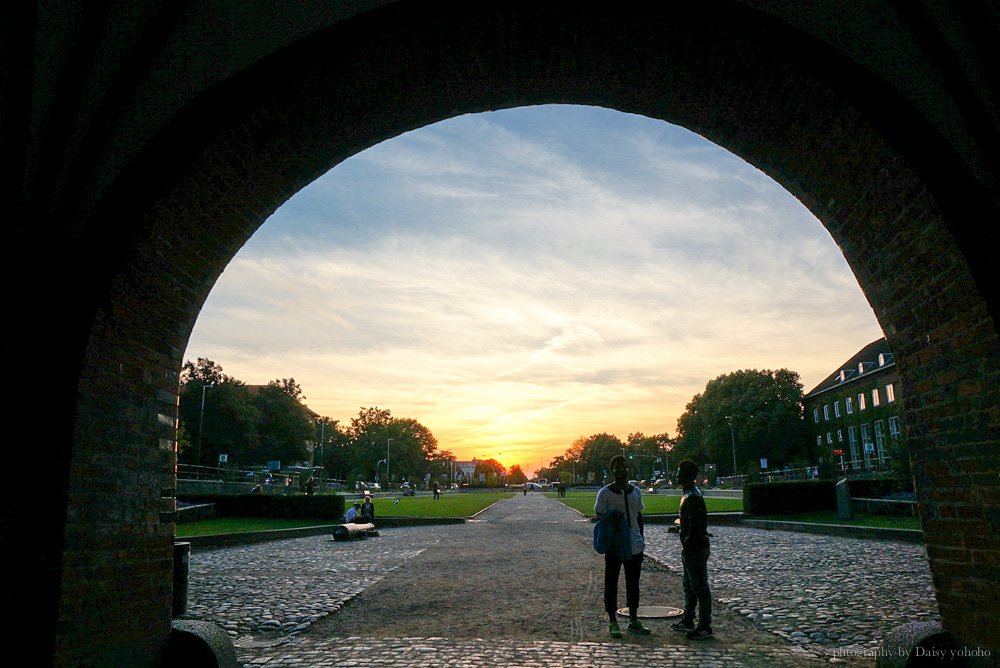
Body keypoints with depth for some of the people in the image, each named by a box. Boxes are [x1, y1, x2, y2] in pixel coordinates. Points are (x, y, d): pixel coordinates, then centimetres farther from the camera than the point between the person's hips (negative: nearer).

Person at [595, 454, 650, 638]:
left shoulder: (636, 491, 8)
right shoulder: (605, 493, -7)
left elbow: (639, 517, 16)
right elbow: (599, 518, -5)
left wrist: (641, 539, 13)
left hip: (635, 545, 5)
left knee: (633, 583, 13)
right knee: (611, 583, 3)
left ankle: (634, 620, 24)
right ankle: (612, 622, 12)